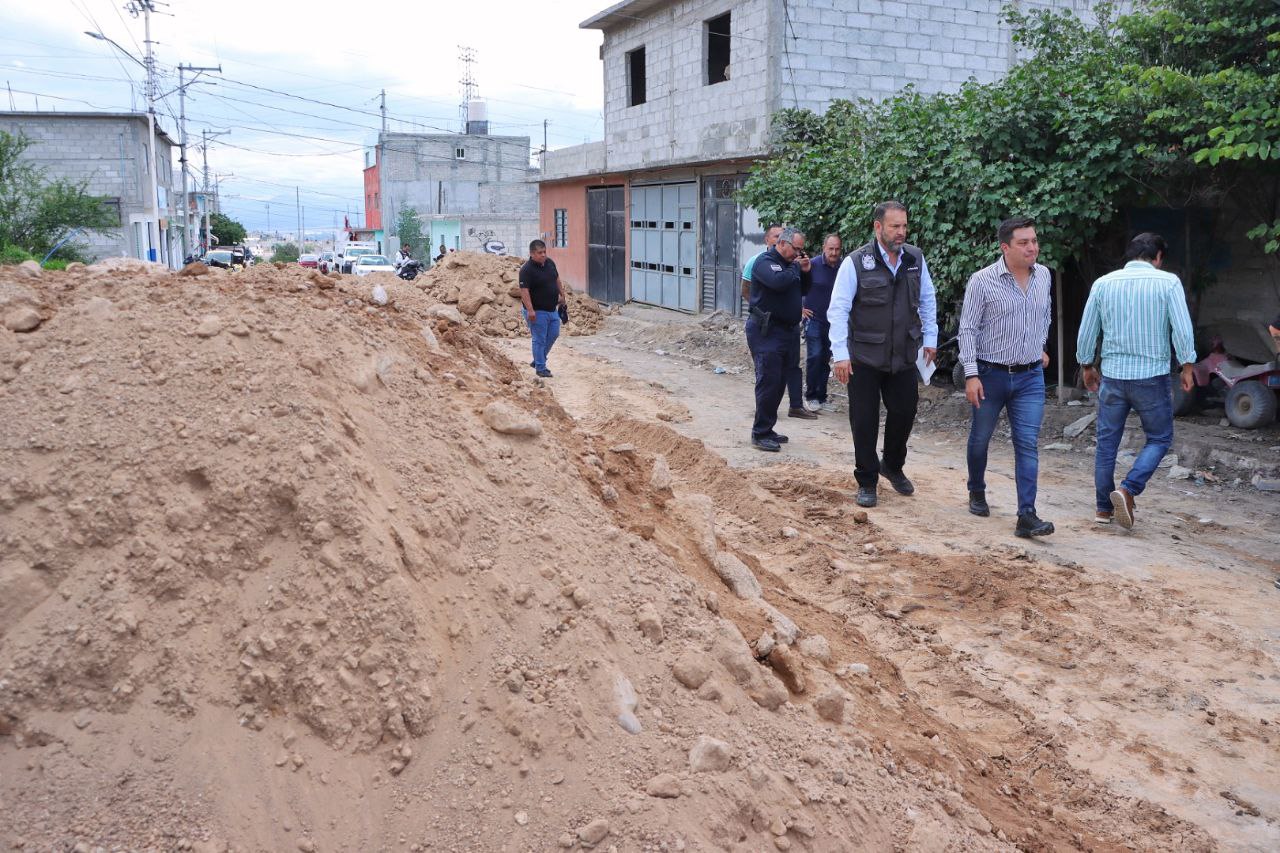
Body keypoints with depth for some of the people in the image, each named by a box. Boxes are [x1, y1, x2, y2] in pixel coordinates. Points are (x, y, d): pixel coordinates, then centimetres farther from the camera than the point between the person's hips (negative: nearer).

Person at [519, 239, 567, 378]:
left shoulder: (550, 263, 4)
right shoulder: (527, 270, -19)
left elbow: (557, 279, 20)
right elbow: (524, 291, -24)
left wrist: (562, 294, 19)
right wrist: (530, 310, -30)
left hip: (552, 309, 8)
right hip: (537, 311, -8)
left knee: (553, 335, 14)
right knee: (540, 340, -1)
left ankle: (537, 361, 29)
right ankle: (541, 368, 10)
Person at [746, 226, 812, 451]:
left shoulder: (789, 264, 16)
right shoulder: (765, 262, -10)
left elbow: (803, 291, 24)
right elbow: (779, 281, -28)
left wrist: (805, 272, 6)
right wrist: (795, 268, -11)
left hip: (787, 330, 9)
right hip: (766, 331, -9)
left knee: (779, 383, 11)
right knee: (768, 382, -10)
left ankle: (767, 430, 19)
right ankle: (760, 434, -4)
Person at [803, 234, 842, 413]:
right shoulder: (813, 265, -9)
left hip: (832, 322, 4)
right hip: (814, 319, -4)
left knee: (825, 360, 9)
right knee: (815, 356, -11)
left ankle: (821, 398, 17)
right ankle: (810, 396, 1)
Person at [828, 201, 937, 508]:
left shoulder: (915, 259, 3)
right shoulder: (856, 262, -11)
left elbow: (927, 300, 15)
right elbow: (838, 309, -11)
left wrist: (930, 338, 11)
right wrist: (840, 354, -16)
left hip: (904, 356, 4)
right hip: (864, 358, -4)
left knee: (905, 412, 12)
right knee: (864, 421, 3)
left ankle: (893, 466, 37)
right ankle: (867, 482, 18)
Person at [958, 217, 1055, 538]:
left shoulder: (1044, 276, 3)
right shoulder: (982, 281, -11)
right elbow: (968, 329, -10)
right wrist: (971, 375, -15)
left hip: (1030, 377, 3)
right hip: (991, 375, -3)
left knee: (1028, 445, -6)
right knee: (980, 439, 13)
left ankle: (1026, 516, -8)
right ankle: (977, 492, 38)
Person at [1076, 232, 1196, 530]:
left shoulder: (1103, 284, 4)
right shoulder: (1168, 282, -5)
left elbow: (1086, 332, 7)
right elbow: (1182, 329, -9)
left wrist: (1088, 365, 21)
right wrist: (1187, 366, 3)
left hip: (1112, 375, 3)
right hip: (1152, 375, -3)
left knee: (1107, 441, 13)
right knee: (1159, 439, 12)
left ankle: (1103, 508, 18)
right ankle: (1128, 490, -8)